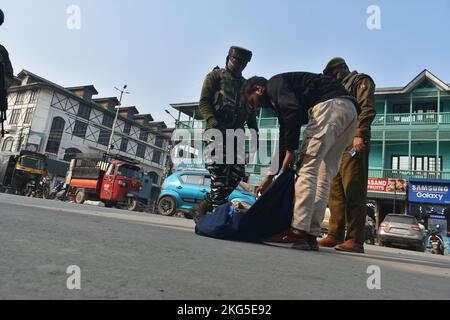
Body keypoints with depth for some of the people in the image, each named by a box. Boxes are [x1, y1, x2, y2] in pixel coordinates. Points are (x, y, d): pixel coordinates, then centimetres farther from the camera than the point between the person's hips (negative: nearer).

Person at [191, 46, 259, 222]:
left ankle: (203, 208, 6)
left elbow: (251, 113, 25)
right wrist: (212, 120, -22)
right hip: (217, 130, -5)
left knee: (236, 174, -3)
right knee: (219, 175, -14)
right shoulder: (215, 76, 9)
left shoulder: (246, 84, 26)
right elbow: (203, 102, -3)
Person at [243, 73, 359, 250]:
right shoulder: (279, 101, 31)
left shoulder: (274, 84, 7)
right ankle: (311, 235, 6)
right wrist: (270, 176, 31)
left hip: (331, 105, -9)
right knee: (323, 177, 5)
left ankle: (298, 232, -12)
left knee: (307, 169, -11)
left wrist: (290, 151, -8)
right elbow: (284, 137, 30)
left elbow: (294, 110, -14)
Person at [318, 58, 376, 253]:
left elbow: (368, 108, -8)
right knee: (336, 191, 4)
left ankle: (355, 239, -12)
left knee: (353, 191, -13)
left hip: (353, 143, -8)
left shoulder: (361, 81, 9)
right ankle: (335, 235, 7)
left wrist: (359, 135, -21)